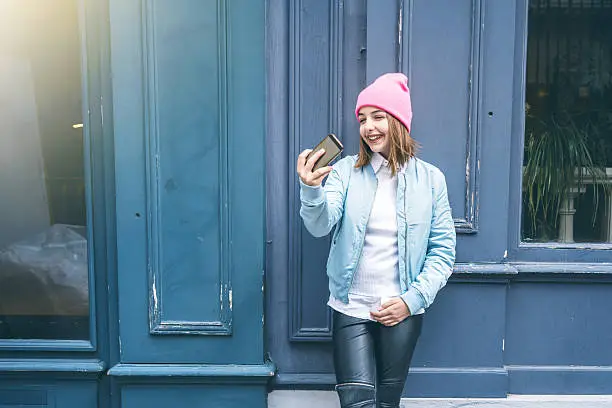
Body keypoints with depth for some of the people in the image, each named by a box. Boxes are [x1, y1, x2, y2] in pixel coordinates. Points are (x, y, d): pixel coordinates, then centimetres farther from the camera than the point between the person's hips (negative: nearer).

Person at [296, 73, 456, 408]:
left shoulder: (430, 179, 0)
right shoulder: (346, 171, -3)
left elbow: (443, 251, 0)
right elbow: (321, 225, -17)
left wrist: (412, 299, -10)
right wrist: (311, 190, -37)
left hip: (403, 313, 1)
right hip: (351, 308, -1)